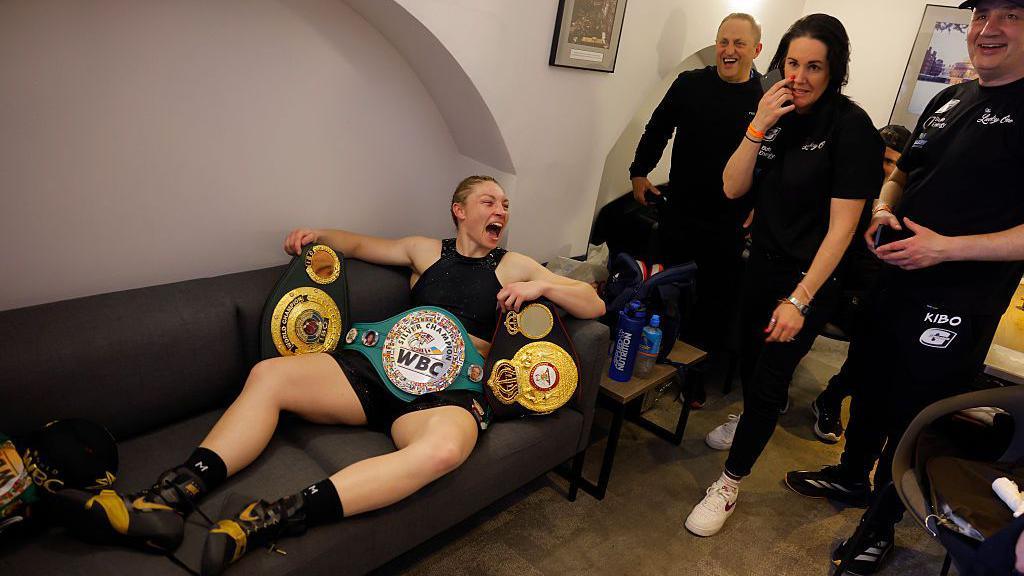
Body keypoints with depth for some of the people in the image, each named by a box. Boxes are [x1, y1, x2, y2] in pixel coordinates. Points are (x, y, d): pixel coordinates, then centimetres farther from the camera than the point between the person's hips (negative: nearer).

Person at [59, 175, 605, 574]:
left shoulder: (513, 266, 15)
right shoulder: (426, 250, 20)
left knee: (444, 447, -40)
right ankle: (171, 498, -24)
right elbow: (359, 244, 33)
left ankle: (269, 520, -44)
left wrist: (542, 284, -5)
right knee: (269, 373, -18)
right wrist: (319, 233, 13)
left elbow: (594, 305, 13)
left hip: (448, 390, -3)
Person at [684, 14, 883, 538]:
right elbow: (732, 188, -4)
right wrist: (758, 127, -17)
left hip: (808, 277, -6)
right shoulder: (778, 115, 0)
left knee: (768, 380, 0)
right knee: (750, 356, 21)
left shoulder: (851, 127, -17)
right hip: (762, 261, 6)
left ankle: (731, 483, 17)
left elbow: (842, 224, -19)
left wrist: (799, 300, -22)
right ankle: (753, 420, 52)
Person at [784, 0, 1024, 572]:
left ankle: (881, 524, 31)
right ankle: (850, 474, 46)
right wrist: (883, 211, -2)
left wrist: (945, 248, -25)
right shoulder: (949, 100, 8)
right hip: (895, 282, 7)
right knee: (871, 389, 23)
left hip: (956, 308, -6)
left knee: (912, 418, 9)